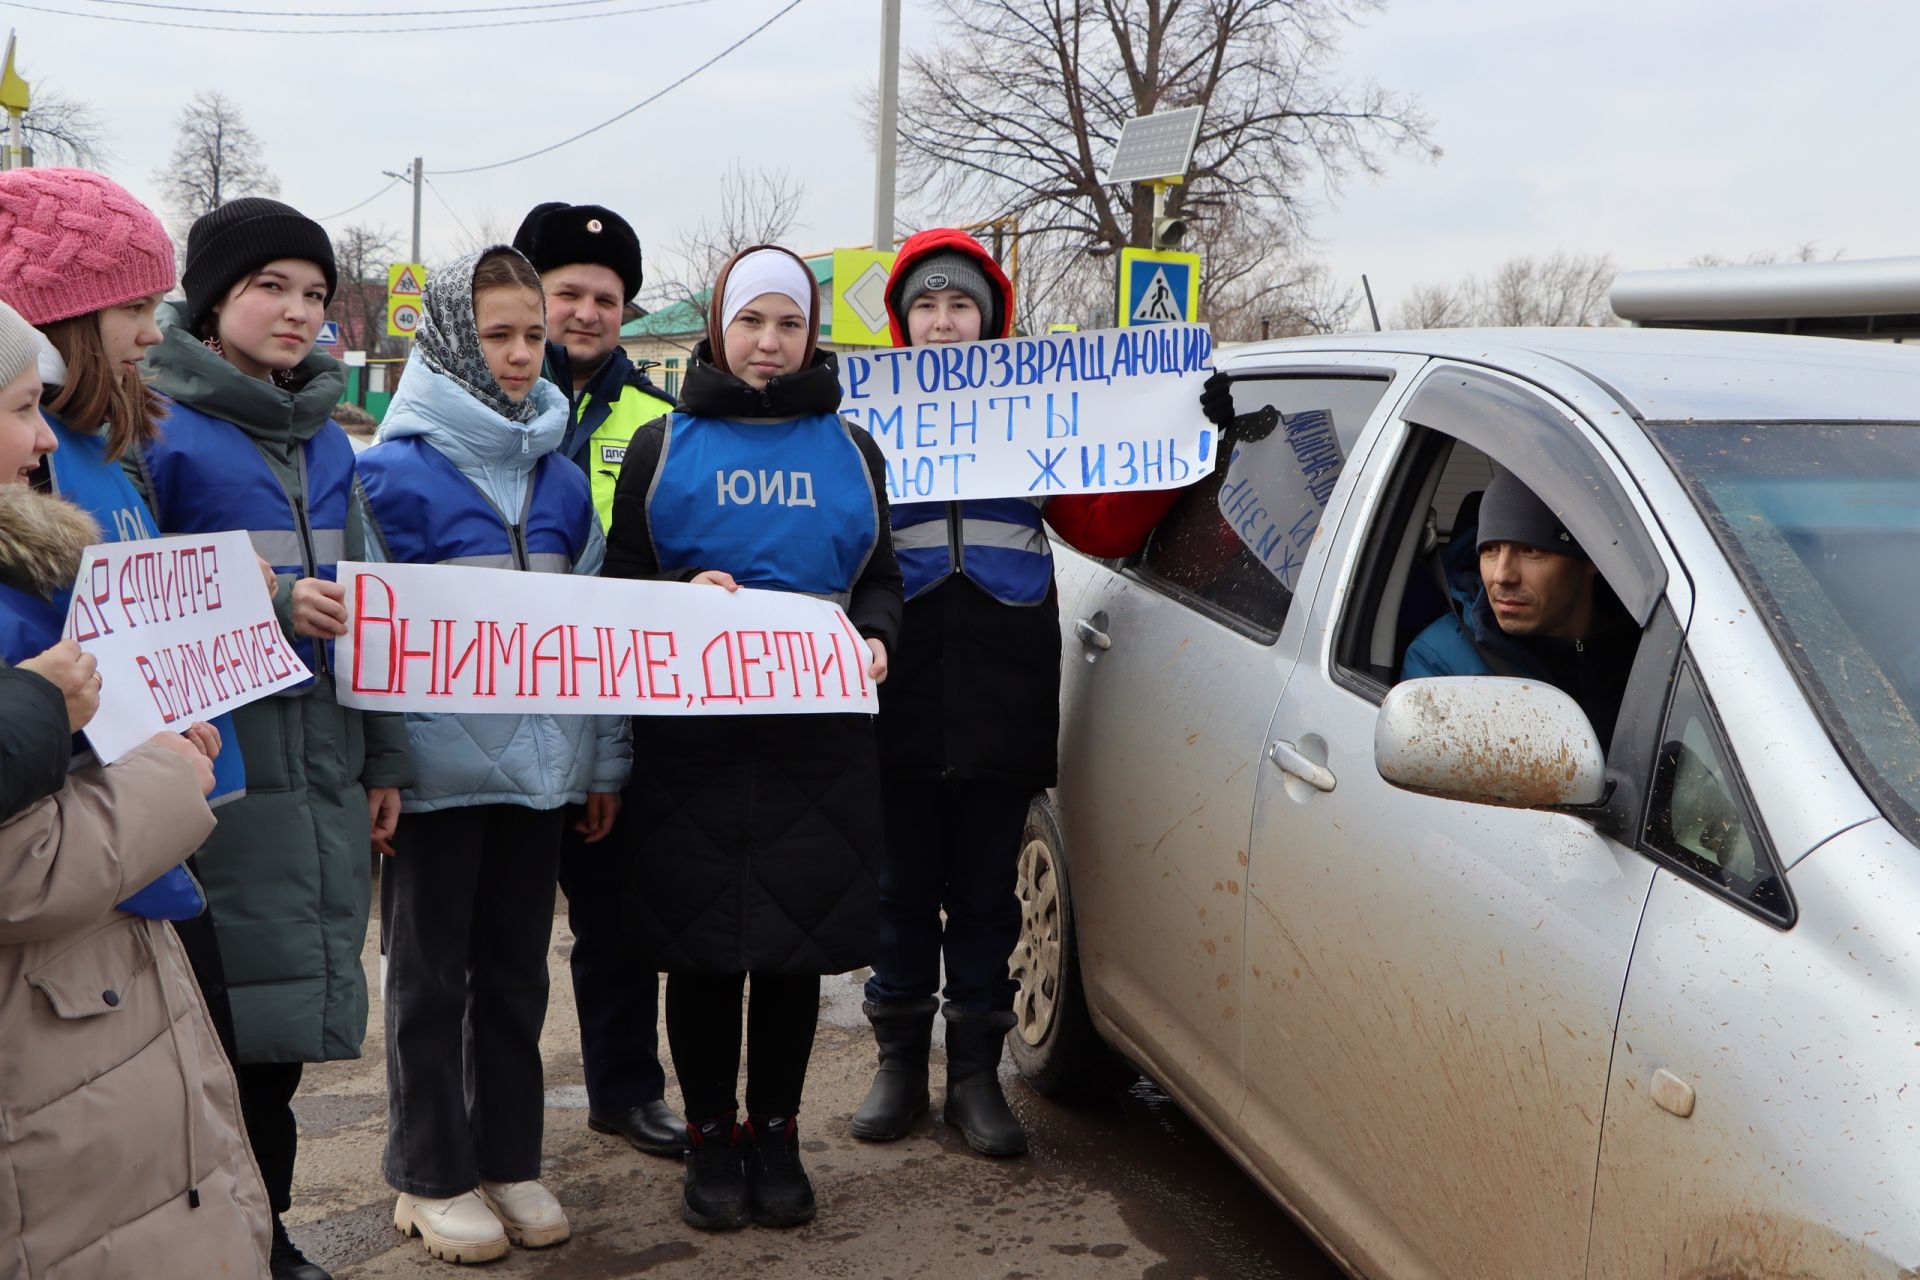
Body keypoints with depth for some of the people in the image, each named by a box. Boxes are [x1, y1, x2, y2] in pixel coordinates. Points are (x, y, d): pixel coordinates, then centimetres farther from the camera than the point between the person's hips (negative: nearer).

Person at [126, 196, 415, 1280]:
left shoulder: (325, 436, 14)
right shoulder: (159, 424, -5)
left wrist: (385, 757, 15)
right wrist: (267, 604, -20)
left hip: (321, 757, 6)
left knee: (289, 1010, 12)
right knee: (227, 1013, -2)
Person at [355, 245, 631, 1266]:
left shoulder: (561, 479, 10)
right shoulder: (393, 471, -6)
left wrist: (605, 759, 10)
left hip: (536, 765, 5)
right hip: (435, 768, -5)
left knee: (516, 972, 13)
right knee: (431, 977, 6)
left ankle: (510, 1161, 26)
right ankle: (433, 1178, 18)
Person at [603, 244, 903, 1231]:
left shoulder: (850, 449, 13)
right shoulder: (662, 445, 9)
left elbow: (882, 578, 15)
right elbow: (617, 579, 8)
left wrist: (872, 635, -7)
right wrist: (680, 596, -13)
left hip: (819, 737, 1)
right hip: (692, 735, -1)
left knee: (795, 942, 6)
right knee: (701, 942, 2)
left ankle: (775, 1133, 21)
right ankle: (710, 1137, 17)